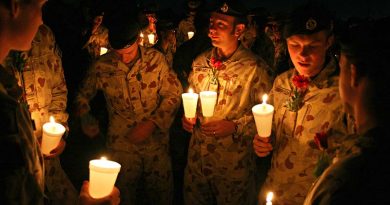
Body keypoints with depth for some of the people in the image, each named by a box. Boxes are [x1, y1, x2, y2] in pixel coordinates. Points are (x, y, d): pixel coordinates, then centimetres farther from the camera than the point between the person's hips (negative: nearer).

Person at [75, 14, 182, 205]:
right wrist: (84, 115, -11)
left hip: (156, 140, 1)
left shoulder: (155, 58, -7)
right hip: (121, 144, 0)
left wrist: (151, 124, -14)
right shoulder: (101, 66, -6)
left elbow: (173, 94, -5)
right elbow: (83, 95, 9)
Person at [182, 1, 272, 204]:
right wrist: (187, 116, -1)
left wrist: (235, 126, -19)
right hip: (197, 157, 5)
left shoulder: (255, 67, -14)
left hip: (234, 162, -4)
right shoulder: (200, 62, 3)